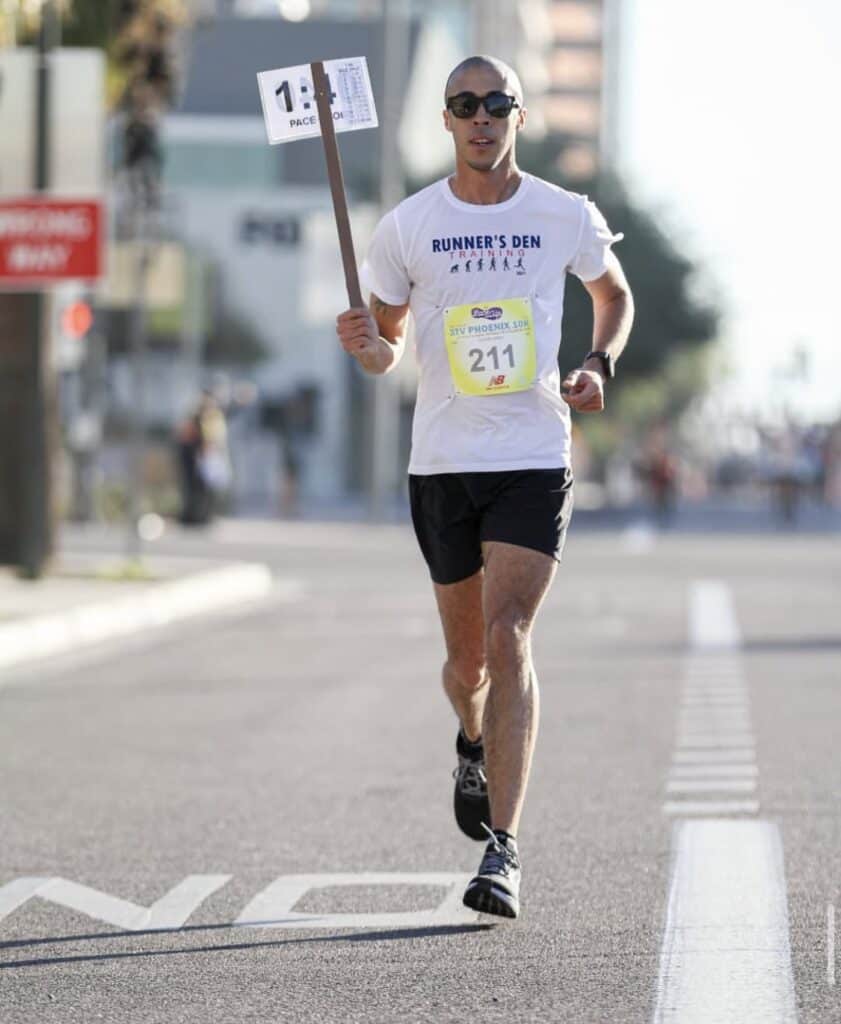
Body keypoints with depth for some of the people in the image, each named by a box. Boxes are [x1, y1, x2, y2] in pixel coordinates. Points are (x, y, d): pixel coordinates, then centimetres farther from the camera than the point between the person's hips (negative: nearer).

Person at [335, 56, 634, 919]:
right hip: (442, 460, 2)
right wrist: (364, 344, -13)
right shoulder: (406, 227, 2)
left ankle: (503, 849, -17)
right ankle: (474, 745, 47)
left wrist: (599, 364, 0)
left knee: (506, 638, -16)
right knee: (466, 658, 10)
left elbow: (615, 296, 19)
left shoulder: (568, 217, 1)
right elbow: (388, 350, 11)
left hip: (534, 460, -2)